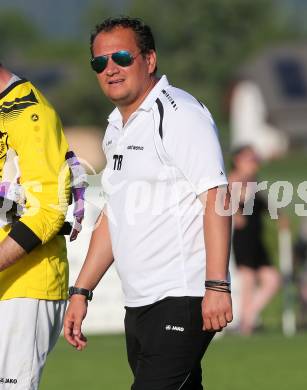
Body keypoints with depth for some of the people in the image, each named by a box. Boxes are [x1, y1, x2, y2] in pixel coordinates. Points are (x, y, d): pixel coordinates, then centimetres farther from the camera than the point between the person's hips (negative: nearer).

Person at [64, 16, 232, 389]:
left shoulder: (179, 114, -9)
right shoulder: (116, 129, 19)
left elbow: (216, 198, -16)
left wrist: (217, 285, -24)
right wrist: (81, 291, 21)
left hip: (182, 301, -9)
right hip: (138, 304, 9)